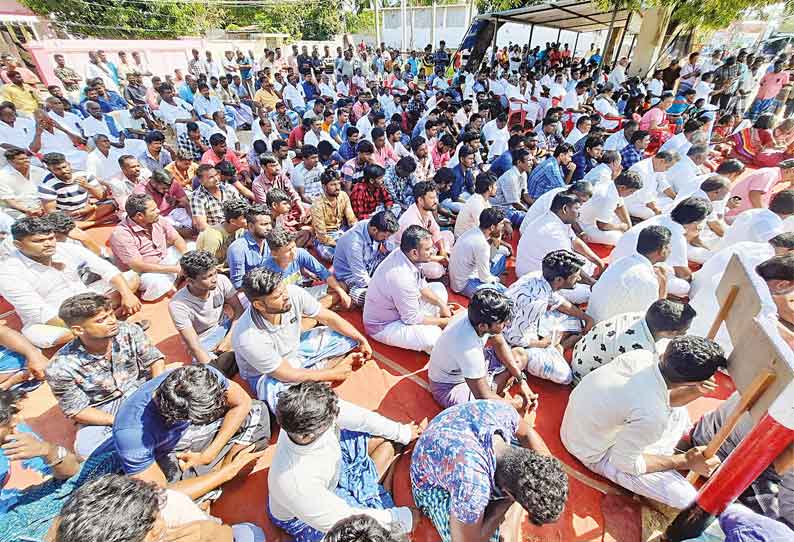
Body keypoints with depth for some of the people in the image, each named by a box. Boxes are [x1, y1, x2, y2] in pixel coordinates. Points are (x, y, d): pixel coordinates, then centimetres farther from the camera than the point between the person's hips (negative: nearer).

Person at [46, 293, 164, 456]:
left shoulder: (130, 332, -19)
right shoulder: (60, 368, -21)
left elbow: (154, 359, -4)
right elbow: (76, 410, -10)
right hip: (102, 409, -1)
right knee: (86, 449, -28)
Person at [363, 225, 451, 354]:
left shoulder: (402, 254, -11)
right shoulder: (401, 278, -37)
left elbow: (421, 286, 6)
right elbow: (412, 318, -26)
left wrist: (442, 304, -4)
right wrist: (443, 321, -13)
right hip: (383, 326, -9)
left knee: (438, 287, 11)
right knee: (432, 336, -31)